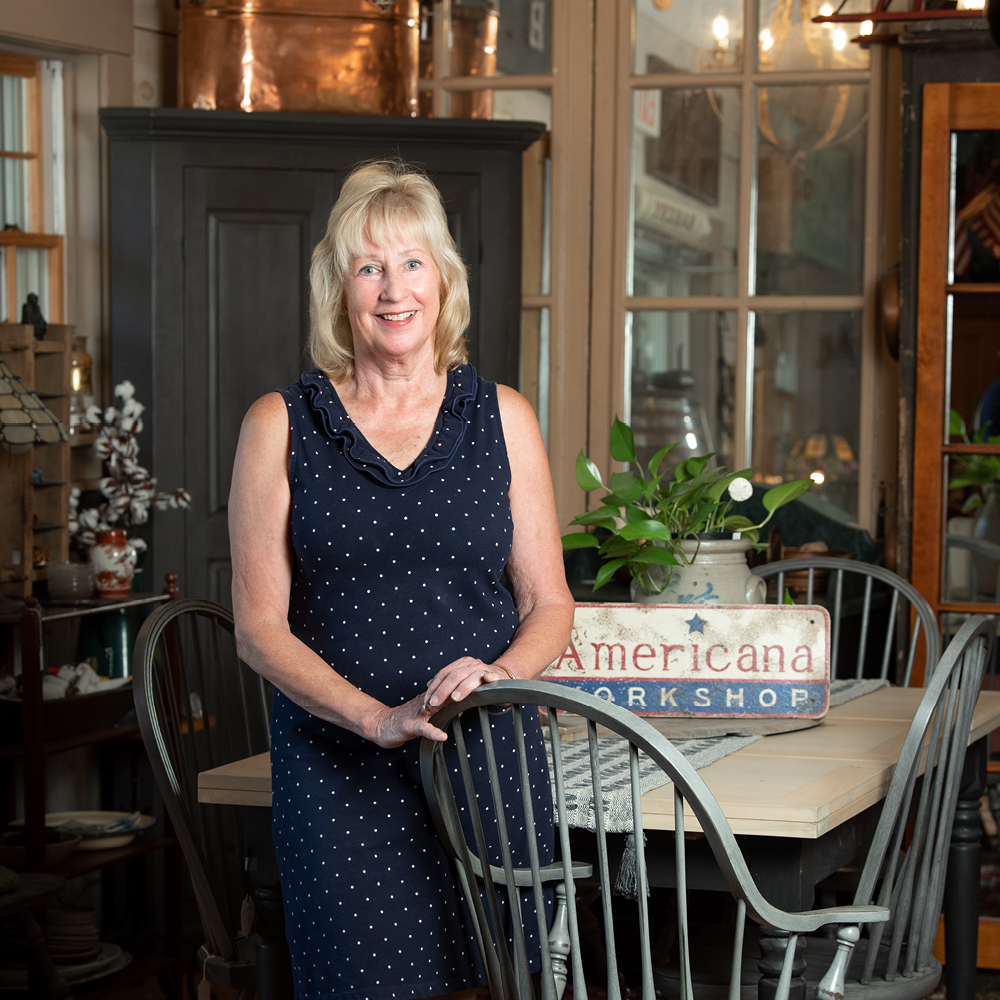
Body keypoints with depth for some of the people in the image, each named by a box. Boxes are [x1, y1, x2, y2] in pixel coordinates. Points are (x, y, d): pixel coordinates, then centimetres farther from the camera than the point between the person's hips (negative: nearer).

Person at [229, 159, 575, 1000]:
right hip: (338, 766, -1)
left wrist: (501, 673, -11)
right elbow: (260, 625, -1)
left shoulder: (501, 417, 9)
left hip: (493, 759, 1)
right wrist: (378, 717, -14)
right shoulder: (281, 426, 4)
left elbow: (548, 603, 10)